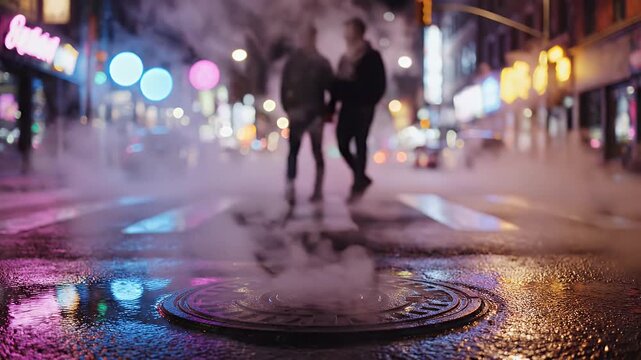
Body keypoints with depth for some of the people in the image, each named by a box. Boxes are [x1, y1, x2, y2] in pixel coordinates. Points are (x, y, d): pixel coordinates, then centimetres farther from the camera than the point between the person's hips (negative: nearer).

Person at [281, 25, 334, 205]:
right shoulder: (292, 62, 3)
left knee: (317, 152, 5)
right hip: (297, 113, 0)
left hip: (315, 114, 0)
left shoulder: (321, 63, 2)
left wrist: (326, 113, -1)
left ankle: (318, 190, 2)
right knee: (293, 150, -5)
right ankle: (290, 187, -10)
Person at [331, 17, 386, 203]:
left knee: (360, 144, -4)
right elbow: (338, 83, 15)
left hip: (363, 107, -6)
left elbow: (380, 84, -7)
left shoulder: (372, 56, -2)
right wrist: (331, 107, 10)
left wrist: (369, 102, -16)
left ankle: (358, 185, 2)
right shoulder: (345, 58, 16)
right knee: (342, 144, 2)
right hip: (347, 106, 6)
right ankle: (361, 178, 20)